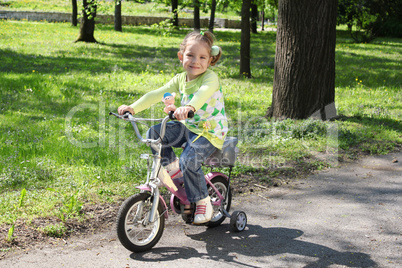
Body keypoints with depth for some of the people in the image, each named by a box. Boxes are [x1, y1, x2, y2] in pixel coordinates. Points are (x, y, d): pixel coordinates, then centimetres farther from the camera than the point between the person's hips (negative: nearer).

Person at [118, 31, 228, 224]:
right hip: (187, 127, 7)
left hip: (210, 132, -6)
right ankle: (171, 166, 9)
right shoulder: (180, 79, 4)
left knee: (189, 161, -28)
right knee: (153, 134, -11)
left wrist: (190, 107, -61)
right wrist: (133, 108, -16)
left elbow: (204, 92, -39)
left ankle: (202, 201, -6)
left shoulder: (210, 77, -16)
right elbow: (157, 94, -3)